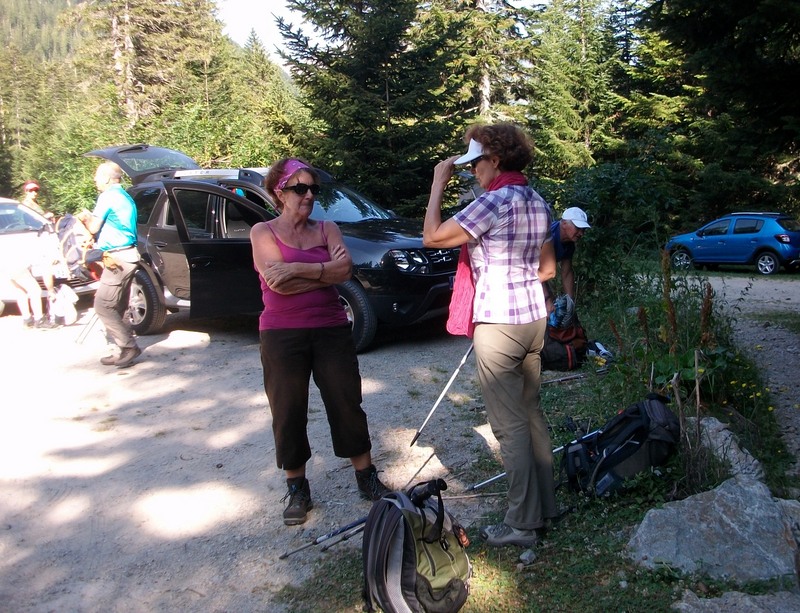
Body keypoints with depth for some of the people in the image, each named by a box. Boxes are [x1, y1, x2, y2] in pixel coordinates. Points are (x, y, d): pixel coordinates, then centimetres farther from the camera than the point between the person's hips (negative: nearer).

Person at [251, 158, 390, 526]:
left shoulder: (327, 229, 9)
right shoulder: (263, 232, 1)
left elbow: (345, 271, -9)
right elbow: (277, 281, -15)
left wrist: (298, 270, -17)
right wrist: (325, 270, -10)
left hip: (331, 330, 2)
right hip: (282, 334, -2)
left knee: (347, 402, 6)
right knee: (288, 412, 6)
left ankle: (366, 478, 21)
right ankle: (297, 489, 21)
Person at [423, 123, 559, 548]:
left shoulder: (496, 200, -15)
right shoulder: (538, 203, 11)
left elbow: (432, 237, -14)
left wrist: (438, 183, -5)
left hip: (498, 322, -9)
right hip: (534, 318, 9)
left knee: (510, 424, -1)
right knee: (531, 413, 16)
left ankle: (522, 524, 8)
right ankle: (545, 505, 26)